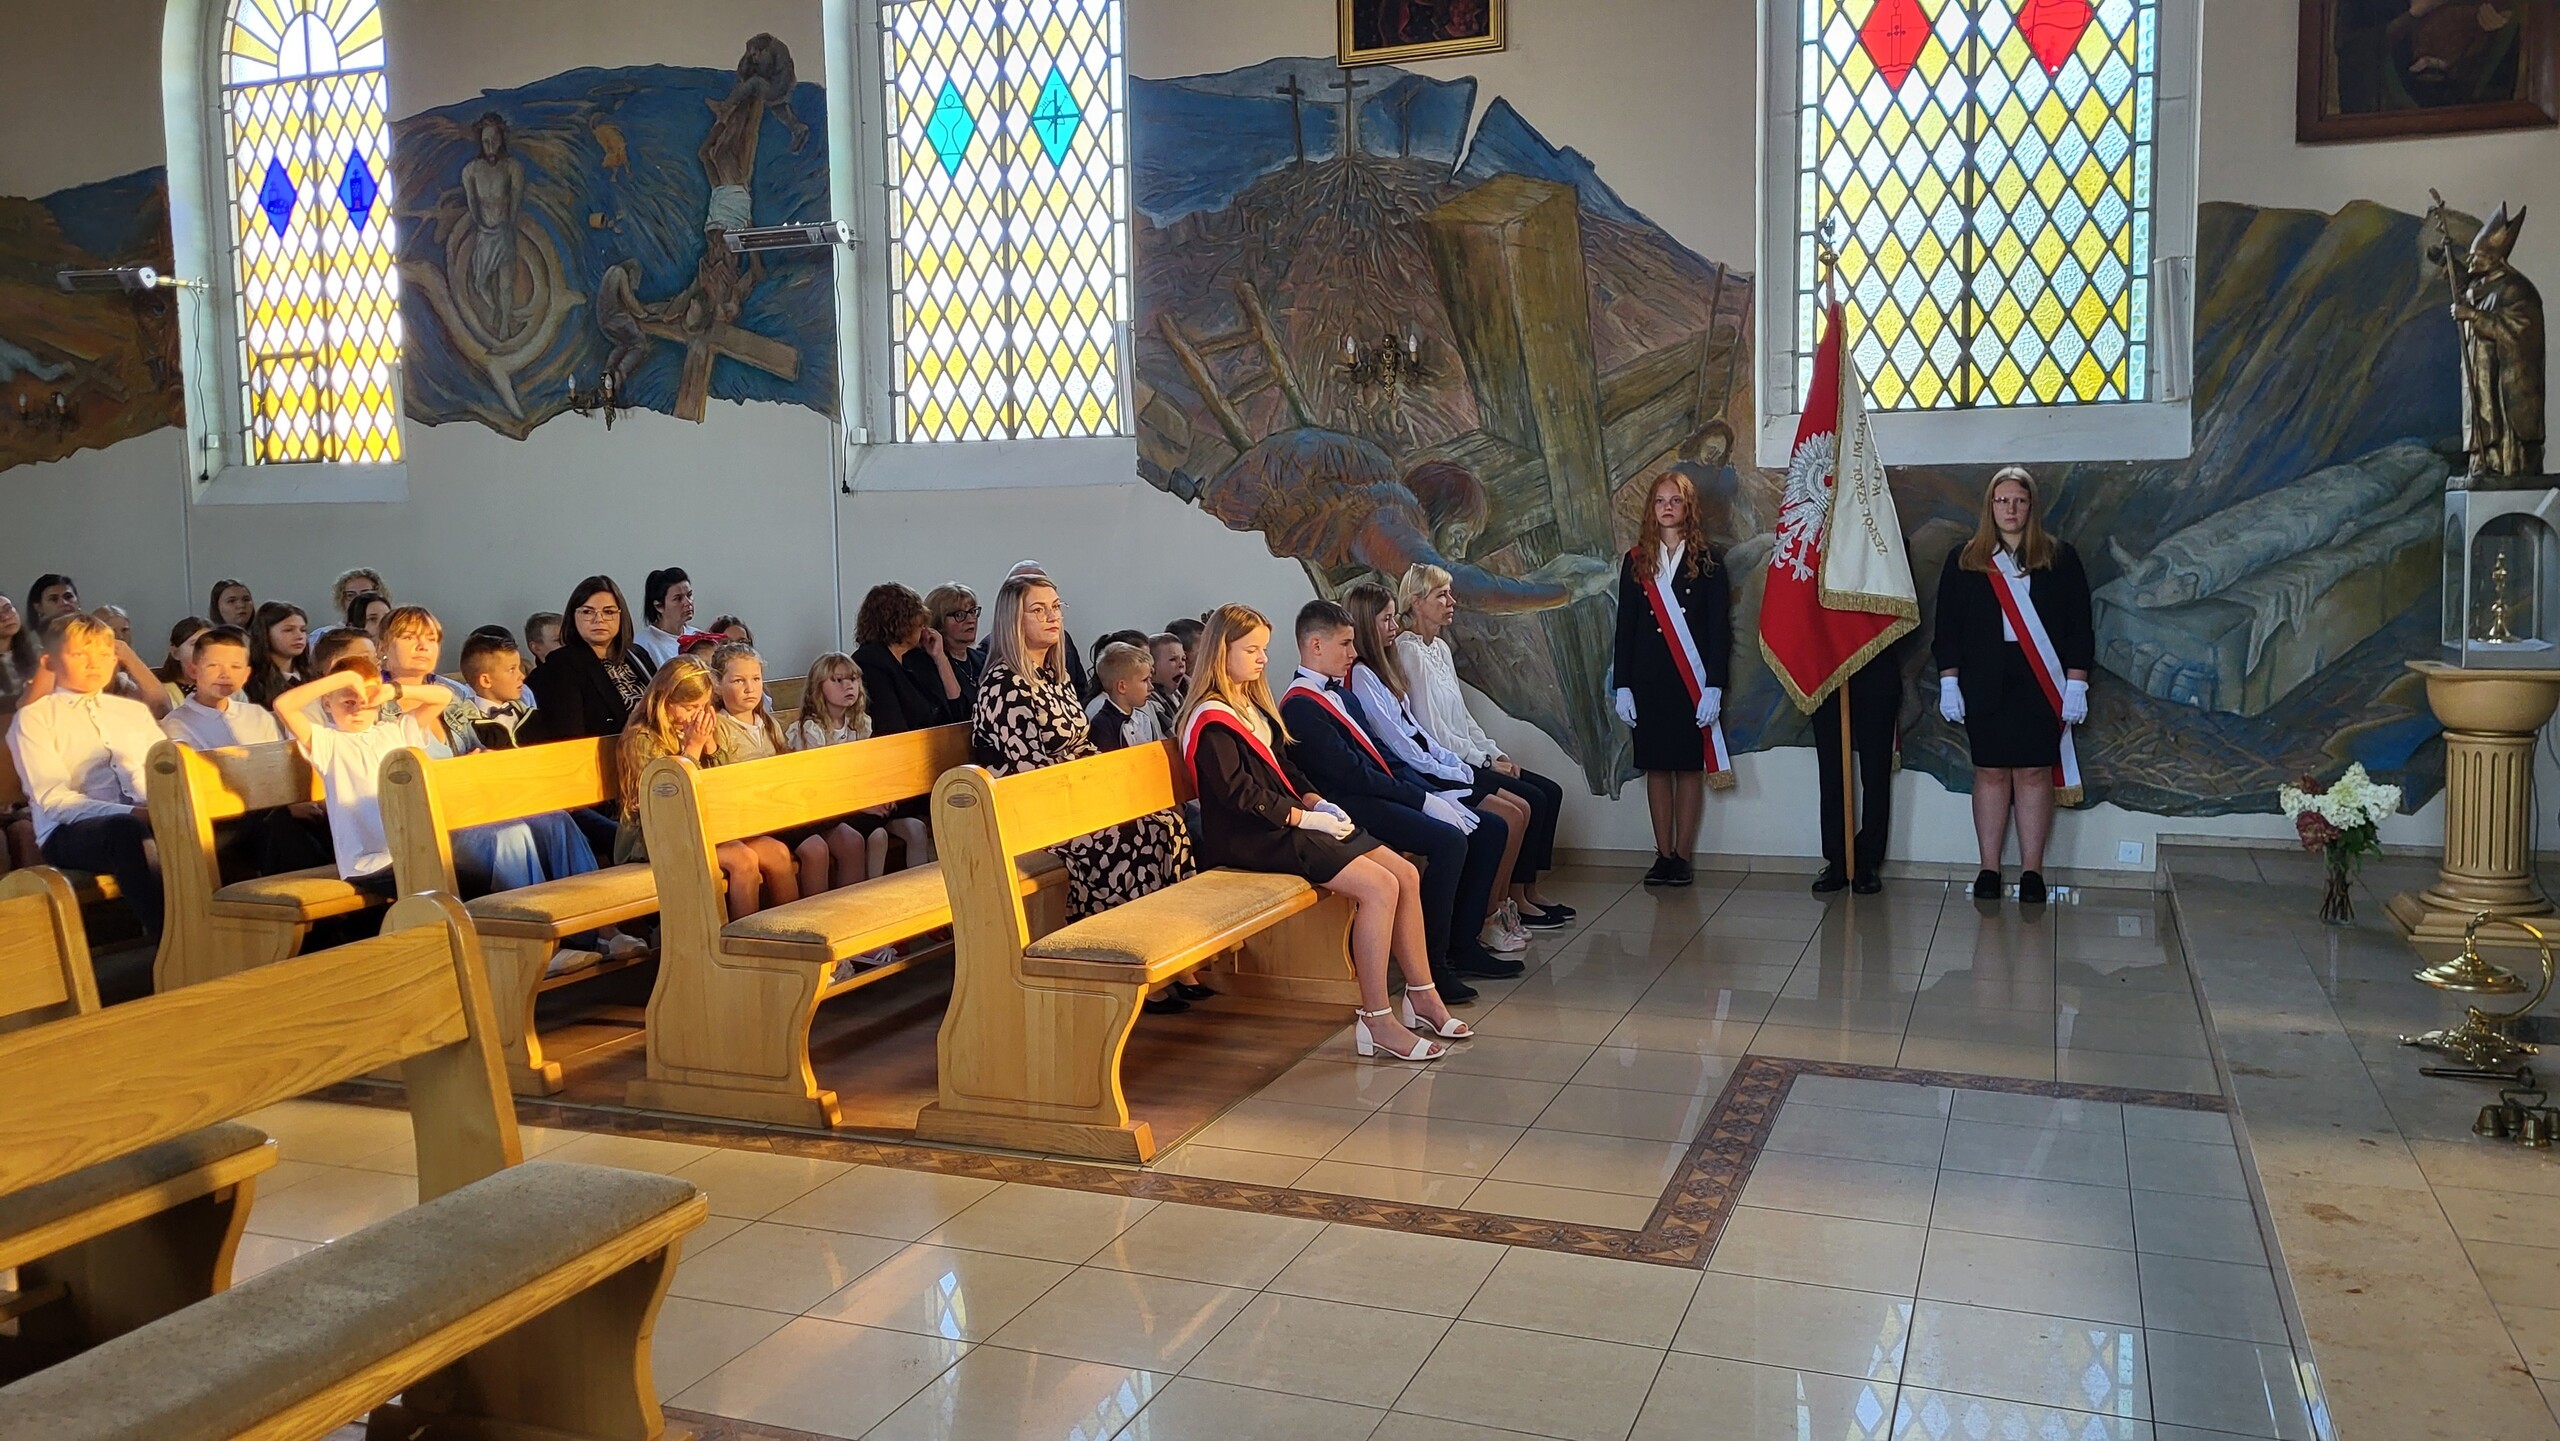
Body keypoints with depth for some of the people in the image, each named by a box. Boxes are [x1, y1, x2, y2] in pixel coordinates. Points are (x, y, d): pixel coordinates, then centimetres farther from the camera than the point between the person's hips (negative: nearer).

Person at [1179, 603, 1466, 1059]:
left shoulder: (1253, 703, 19)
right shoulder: (1211, 720, -11)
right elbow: (1238, 792, -19)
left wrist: (1316, 801, 4)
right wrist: (1303, 817, -17)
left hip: (1287, 824, 10)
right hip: (1251, 838, -10)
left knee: (1406, 875, 0)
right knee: (1378, 887, -22)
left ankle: (1422, 996, 8)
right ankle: (1375, 1019, -17)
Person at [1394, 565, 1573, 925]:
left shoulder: (1441, 648, 16)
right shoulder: (1409, 652, -14)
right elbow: (1431, 728, -18)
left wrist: (1497, 753, 5)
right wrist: (1485, 762, -14)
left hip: (1468, 757, 10)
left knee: (1551, 792, 1)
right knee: (1531, 799, -17)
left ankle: (1531, 889, 7)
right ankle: (1516, 898, -6)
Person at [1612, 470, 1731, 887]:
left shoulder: (1707, 560, 2)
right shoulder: (1636, 561, 8)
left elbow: (1719, 628, -2)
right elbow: (1625, 626, 7)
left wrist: (1713, 686, -10)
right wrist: (1622, 685, 1)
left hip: (1693, 680, -2)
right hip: (1648, 677, 2)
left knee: (1690, 767, 2)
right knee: (1656, 767, 5)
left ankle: (1681, 855, 9)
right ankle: (1662, 856, 11)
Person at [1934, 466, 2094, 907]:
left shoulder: (2060, 559, 6)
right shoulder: (1963, 561, 7)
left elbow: (2079, 626, 4)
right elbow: (1948, 627, 6)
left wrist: (2076, 683, -3)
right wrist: (1948, 682, -1)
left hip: (2040, 685, 0)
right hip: (1984, 685, 1)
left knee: (2033, 773, 0)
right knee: (1990, 773, 3)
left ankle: (2032, 872, 6)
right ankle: (1988, 870, 9)